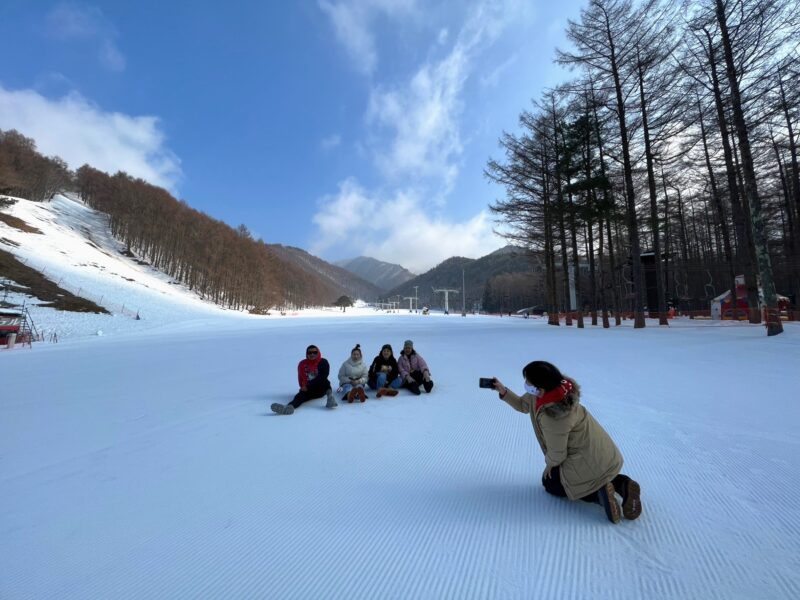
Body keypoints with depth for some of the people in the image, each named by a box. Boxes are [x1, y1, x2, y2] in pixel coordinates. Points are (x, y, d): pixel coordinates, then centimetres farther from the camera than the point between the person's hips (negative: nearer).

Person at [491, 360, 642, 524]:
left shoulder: (551, 416, -32)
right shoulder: (554, 391, -7)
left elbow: (557, 454, -15)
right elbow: (523, 404, 11)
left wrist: (550, 464, 6)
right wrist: (503, 391, -2)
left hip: (593, 464, -8)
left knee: (550, 482, 15)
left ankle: (599, 493, -3)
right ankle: (621, 484, 14)